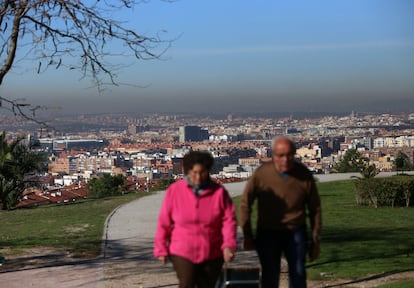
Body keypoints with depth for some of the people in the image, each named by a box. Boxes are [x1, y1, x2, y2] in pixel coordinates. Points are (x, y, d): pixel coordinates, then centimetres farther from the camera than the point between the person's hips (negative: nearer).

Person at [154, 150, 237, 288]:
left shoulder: (219, 191, -5)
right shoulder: (174, 190, -7)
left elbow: (229, 220, -6)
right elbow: (164, 222, -1)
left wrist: (229, 245, -20)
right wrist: (161, 249, 2)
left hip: (212, 254, 2)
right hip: (183, 253, -2)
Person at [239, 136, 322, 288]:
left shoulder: (304, 175, -9)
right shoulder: (262, 173, -14)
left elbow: (315, 208, 3)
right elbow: (245, 203, -2)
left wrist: (315, 240, 6)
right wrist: (247, 235, -1)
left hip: (296, 232, 1)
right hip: (268, 233, -1)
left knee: (298, 275, 3)